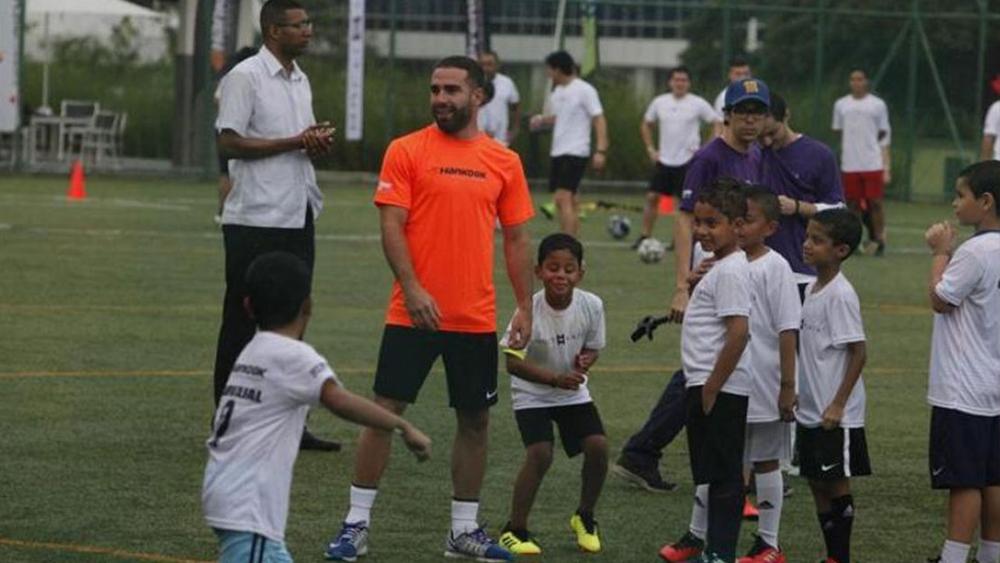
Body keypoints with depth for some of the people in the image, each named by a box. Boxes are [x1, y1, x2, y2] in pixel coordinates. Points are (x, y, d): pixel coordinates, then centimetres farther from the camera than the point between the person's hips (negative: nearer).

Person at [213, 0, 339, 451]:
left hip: (297, 217, 8)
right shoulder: (245, 77, -9)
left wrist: (320, 140, 3)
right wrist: (295, 142, -16)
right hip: (256, 222, -8)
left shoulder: (300, 80, 16)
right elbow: (228, 143, -16)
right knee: (244, 321, -2)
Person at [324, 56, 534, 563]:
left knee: (475, 420, 8)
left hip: (477, 319, 3)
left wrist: (525, 308, 5)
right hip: (413, 313, -3)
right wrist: (413, 288, -19)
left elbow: (516, 241, 11)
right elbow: (391, 226, -7)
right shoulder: (407, 151, -2)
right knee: (384, 410, -3)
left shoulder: (504, 163, 6)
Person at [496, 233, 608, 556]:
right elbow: (513, 362, -21)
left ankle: (585, 517, 12)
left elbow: (593, 347, 2)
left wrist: (585, 360, -22)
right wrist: (555, 378, -30)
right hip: (532, 394, -4)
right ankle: (515, 529, -6)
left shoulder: (591, 306, -15)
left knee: (598, 446, -12)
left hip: (574, 392, 4)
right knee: (540, 453, -21)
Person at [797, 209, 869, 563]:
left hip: (837, 416, -9)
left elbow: (858, 353, -18)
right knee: (817, 484, 12)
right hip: (810, 410, 9)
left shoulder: (840, 295, -17)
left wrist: (838, 404, -19)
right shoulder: (812, 289, 10)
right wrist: (801, 395, 19)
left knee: (837, 483, -2)